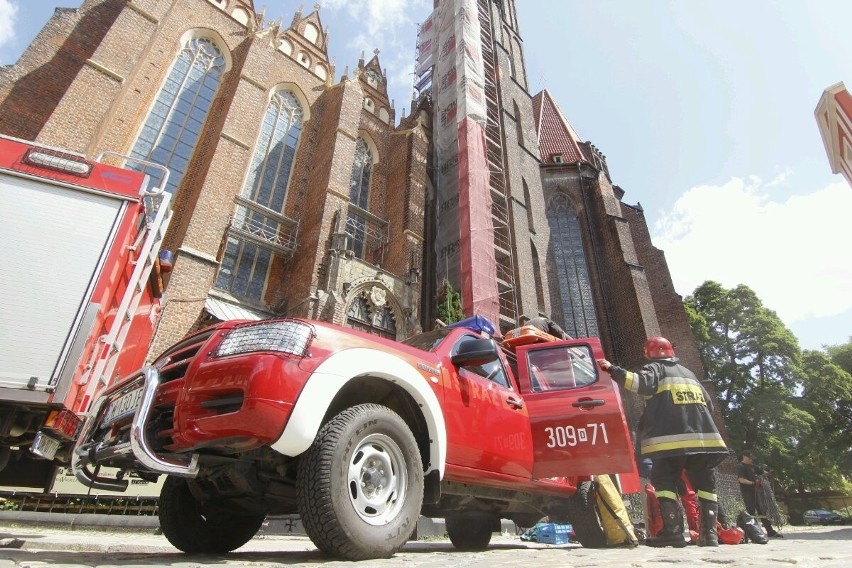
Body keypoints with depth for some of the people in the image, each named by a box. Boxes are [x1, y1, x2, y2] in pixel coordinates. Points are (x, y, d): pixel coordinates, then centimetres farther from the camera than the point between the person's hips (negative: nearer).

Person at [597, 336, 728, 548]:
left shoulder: (655, 368, 5)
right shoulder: (689, 374, 26)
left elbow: (640, 383, -17)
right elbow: (709, 405, 27)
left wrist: (611, 369, -18)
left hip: (671, 440, -6)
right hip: (704, 438, 6)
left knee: (665, 482, -2)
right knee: (705, 484, 15)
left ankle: (673, 531, -10)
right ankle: (709, 532, 11)